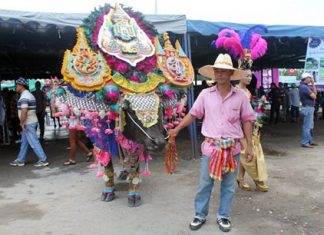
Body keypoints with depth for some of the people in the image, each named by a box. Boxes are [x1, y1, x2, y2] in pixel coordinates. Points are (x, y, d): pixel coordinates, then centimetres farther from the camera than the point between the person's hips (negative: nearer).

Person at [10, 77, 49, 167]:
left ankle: (43, 160, 0)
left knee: (34, 142, -5)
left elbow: (24, 111, -28)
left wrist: (21, 123, -18)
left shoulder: (24, 97, -18)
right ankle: (20, 160, 25)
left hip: (28, 123, -10)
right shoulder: (29, 94, 15)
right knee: (24, 142, 16)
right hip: (31, 122, 10)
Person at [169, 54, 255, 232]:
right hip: (210, 146, 0)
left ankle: (223, 216, 32)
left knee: (228, 186, 13)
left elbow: (247, 121, 2)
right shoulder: (205, 94, -2)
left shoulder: (240, 96, -3)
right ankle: (200, 216, 28)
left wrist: (249, 146, 0)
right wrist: (177, 129, 1)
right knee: (204, 184, 10)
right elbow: (193, 114, 5)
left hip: (232, 148, 1)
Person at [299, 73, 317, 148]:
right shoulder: (304, 87, -18)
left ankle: (310, 141, 27)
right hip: (307, 108, -11)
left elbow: (315, 93, 13)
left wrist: (313, 84, 11)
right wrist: (311, 92, 2)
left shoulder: (306, 86, 14)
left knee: (310, 126, 18)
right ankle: (305, 142, -1)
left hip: (310, 108, 11)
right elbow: (314, 97, -18)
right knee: (307, 126, -6)